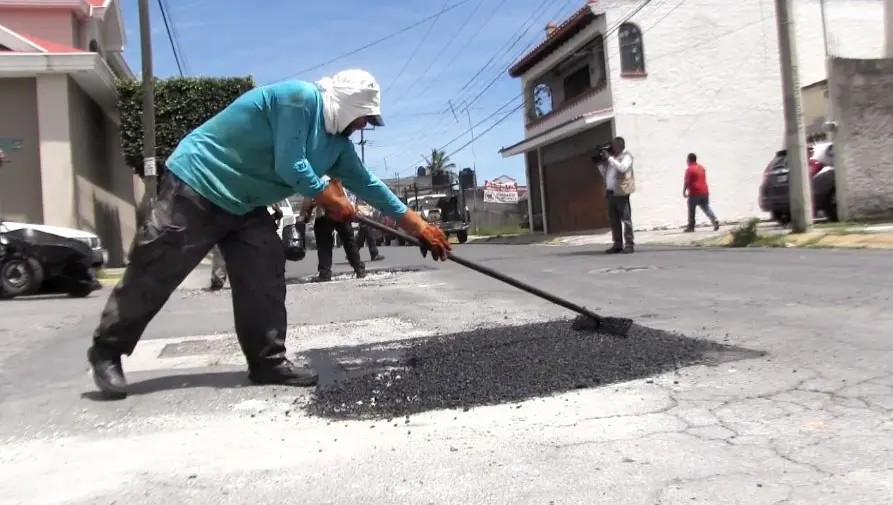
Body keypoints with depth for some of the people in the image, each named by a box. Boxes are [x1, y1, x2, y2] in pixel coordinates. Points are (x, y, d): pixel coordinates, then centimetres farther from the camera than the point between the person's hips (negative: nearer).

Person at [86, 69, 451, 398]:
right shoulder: (299, 98, -20)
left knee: (263, 277, 0)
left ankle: (268, 361, 7)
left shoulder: (336, 140, 8)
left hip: (244, 204, 9)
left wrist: (417, 225, 12)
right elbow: (290, 167, -26)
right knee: (154, 274, -2)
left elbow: (366, 182, 12)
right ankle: (106, 351, 13)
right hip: (196, 187, -9)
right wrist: (331, 200, -9)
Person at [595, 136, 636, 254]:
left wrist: (609, 158, -15)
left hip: (621, 193, -7)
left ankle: (630, 244, -5)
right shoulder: (611, 157, 21)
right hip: (610, 193, 7)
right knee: (614, 220, 7)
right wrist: (600, 163, 12)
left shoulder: (626, 156, 2)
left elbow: (622, 168, -18)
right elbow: (605, 174, 25)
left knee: (626, 219, -7)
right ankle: (618, 244, 11)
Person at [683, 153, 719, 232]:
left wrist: (684, 191, -7)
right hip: (704, 192, 7)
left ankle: (691, 227, 4)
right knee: (706, 208, 12)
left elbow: (686, 182, -14)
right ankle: (715, 221, -4)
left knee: (691, 210, 2)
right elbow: (703, 179, 21)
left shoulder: (689, 169, -10)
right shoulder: (701, 168, 15)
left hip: (694, 193, -7)